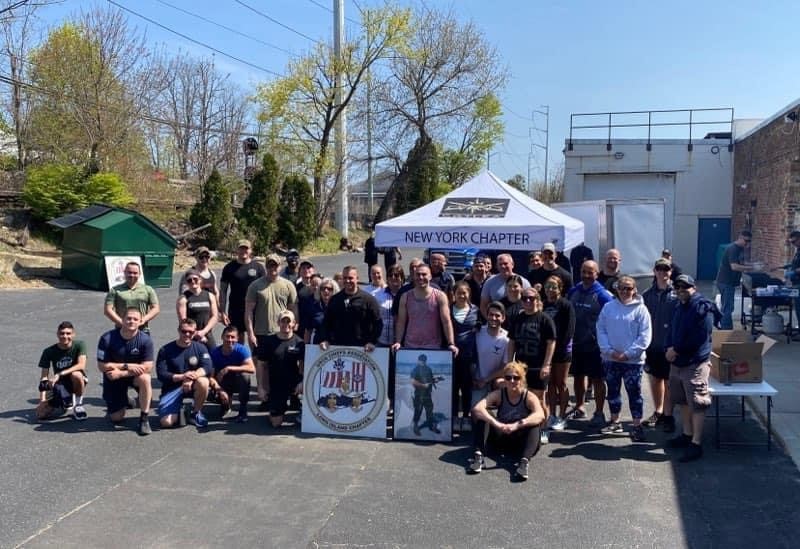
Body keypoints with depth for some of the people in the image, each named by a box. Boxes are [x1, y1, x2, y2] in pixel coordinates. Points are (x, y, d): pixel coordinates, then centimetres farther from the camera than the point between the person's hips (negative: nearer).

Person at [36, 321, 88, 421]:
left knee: (76, 374, -38)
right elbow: (44, 376, -9)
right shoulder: (49, 352, -8)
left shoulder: (79, 345, -13)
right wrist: (42, 400, -18)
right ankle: (64, 403, 16)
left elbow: (81, 365, -26)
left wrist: (60, 374, -34)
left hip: (76, 382, -2)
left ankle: (78, 404, -13)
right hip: (60, 384, 2)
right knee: (41, 413, -15)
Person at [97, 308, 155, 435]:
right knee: (116, 419, 1)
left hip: (135, 375, -1)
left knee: (144, 378, -37)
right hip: (113, 378, 1)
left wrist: (120, 373, -26)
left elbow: (147, 367, -22)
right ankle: (125, 401, 38)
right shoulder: (107, 338, -18)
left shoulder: (145, 340, -19)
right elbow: (102, 366, -16)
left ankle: (144, 418, -21)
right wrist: (126, 366, -25)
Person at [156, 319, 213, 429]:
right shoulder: (165, 350, -4)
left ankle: (196, 413, -9)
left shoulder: (200, 348, -1)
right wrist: (182, 376, -28)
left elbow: (207, 368, -14)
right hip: (172, 387, -1)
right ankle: (178, 411, 16)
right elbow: (161, 374, -12)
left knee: (203, 382, -36)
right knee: (166, 422, -22)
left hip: (192, 386, 1)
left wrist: (192, 377, -33)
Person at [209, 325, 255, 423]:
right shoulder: (215, 353, -15)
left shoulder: (242, 349, -20)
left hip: (238, 383, -2)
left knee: (244, 375, -34)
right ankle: (225, 404, 11)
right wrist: (220, 390, -37)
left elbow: (252, 369, -34)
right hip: (223, 385, 2)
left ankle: (243, 410, -16)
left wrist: (228, 368, -36)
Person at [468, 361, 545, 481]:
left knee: (534, 425, -30)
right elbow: (477, 408, -25)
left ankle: (524, 461, -48)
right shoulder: (498, 394, -7)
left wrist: (517, 425, -47)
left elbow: (540, 415, -34)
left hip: (521, 442, -1)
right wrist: (496, 423, -41)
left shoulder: (529, 397, -11)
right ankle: (478, 455, -35)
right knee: (482, 416, -20)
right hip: (500, 439, 1)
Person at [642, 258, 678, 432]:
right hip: (653, 345, 4)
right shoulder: (648, 294, 4)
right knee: (655, 379, 15)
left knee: (669, 382, 4)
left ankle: (668, 415, 16)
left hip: (670, 346, -4)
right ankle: (658, 412, 30)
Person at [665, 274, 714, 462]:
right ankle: (687, 434, 31)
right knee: (683, 401, 17)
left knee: (697, 404, -6)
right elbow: (672, 331, 17)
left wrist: (676, 350, -14)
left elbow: (699, 337, -19)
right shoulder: (679, 307, 16)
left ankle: (696, 444, -4)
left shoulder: (702, 307, -11)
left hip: (695, 364, -9)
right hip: (677, 362, 9)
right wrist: (669, 349, -3)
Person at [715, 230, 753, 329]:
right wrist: (751, 268, -30)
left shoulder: (740, 249, 11)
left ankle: (725, 329, 23)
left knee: (726, 308, 15)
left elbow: (741, 262, 22)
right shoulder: (733, 249, -19)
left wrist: (753, 265, 5)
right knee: (727, 309, -8)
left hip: (729, 283, 10)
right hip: (725, 283, -10)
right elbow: (734, 266, -28)